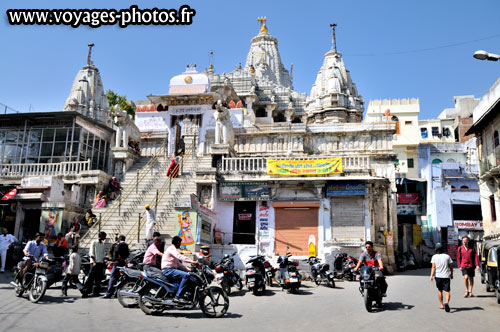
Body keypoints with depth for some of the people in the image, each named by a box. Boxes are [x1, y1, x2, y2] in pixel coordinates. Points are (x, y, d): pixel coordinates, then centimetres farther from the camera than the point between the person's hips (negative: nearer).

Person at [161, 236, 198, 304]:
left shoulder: (173, 249, 27)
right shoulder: (171, 248, -5)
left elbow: (178, 264, 26)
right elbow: (180, 256, -22)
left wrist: (188, 269, 15)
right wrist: (192, 261, -29)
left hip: (171, 270, 10)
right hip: (168, 270, -10)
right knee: (186, 275, -27)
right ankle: (178, 297, -29)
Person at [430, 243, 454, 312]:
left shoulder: (434, 257, -1)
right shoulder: (447, 256, 3)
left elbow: (433, 267, -9)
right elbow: (451, 266, 6)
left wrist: (431, 275, -11)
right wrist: (451, 274, 20)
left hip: (438, 276, 0)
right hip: (446, 276, 0)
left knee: (439, 290, 17)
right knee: (447, 291, -4)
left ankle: (441, 305, 22)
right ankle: (447, 303, -28)